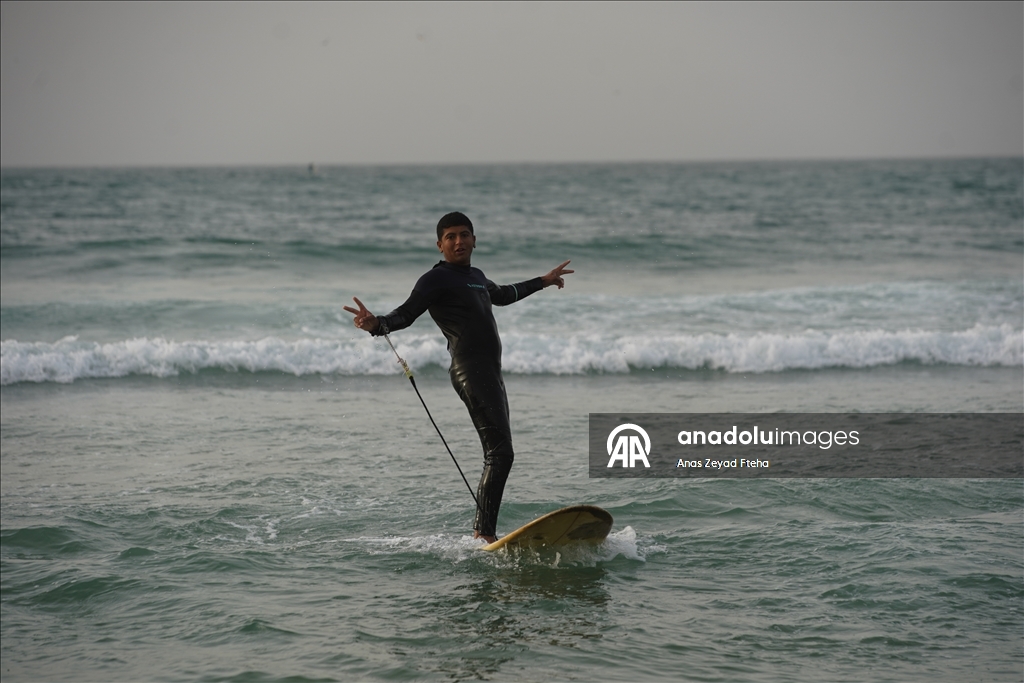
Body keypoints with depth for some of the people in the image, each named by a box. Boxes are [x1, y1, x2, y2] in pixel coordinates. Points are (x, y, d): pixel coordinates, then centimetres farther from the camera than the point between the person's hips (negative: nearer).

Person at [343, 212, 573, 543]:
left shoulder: (476, 277, 24)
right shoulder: (437, 279, -1)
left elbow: (501, 295, 45)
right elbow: (407, 313, -13)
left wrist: (542, 282, 57)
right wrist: (377, 325, -34)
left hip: (491, 373, 10)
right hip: (470, 370, -10)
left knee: (498, 455, 9)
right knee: (500, 453, -19)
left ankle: (480, 532, 12)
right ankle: (485, 534, -23)